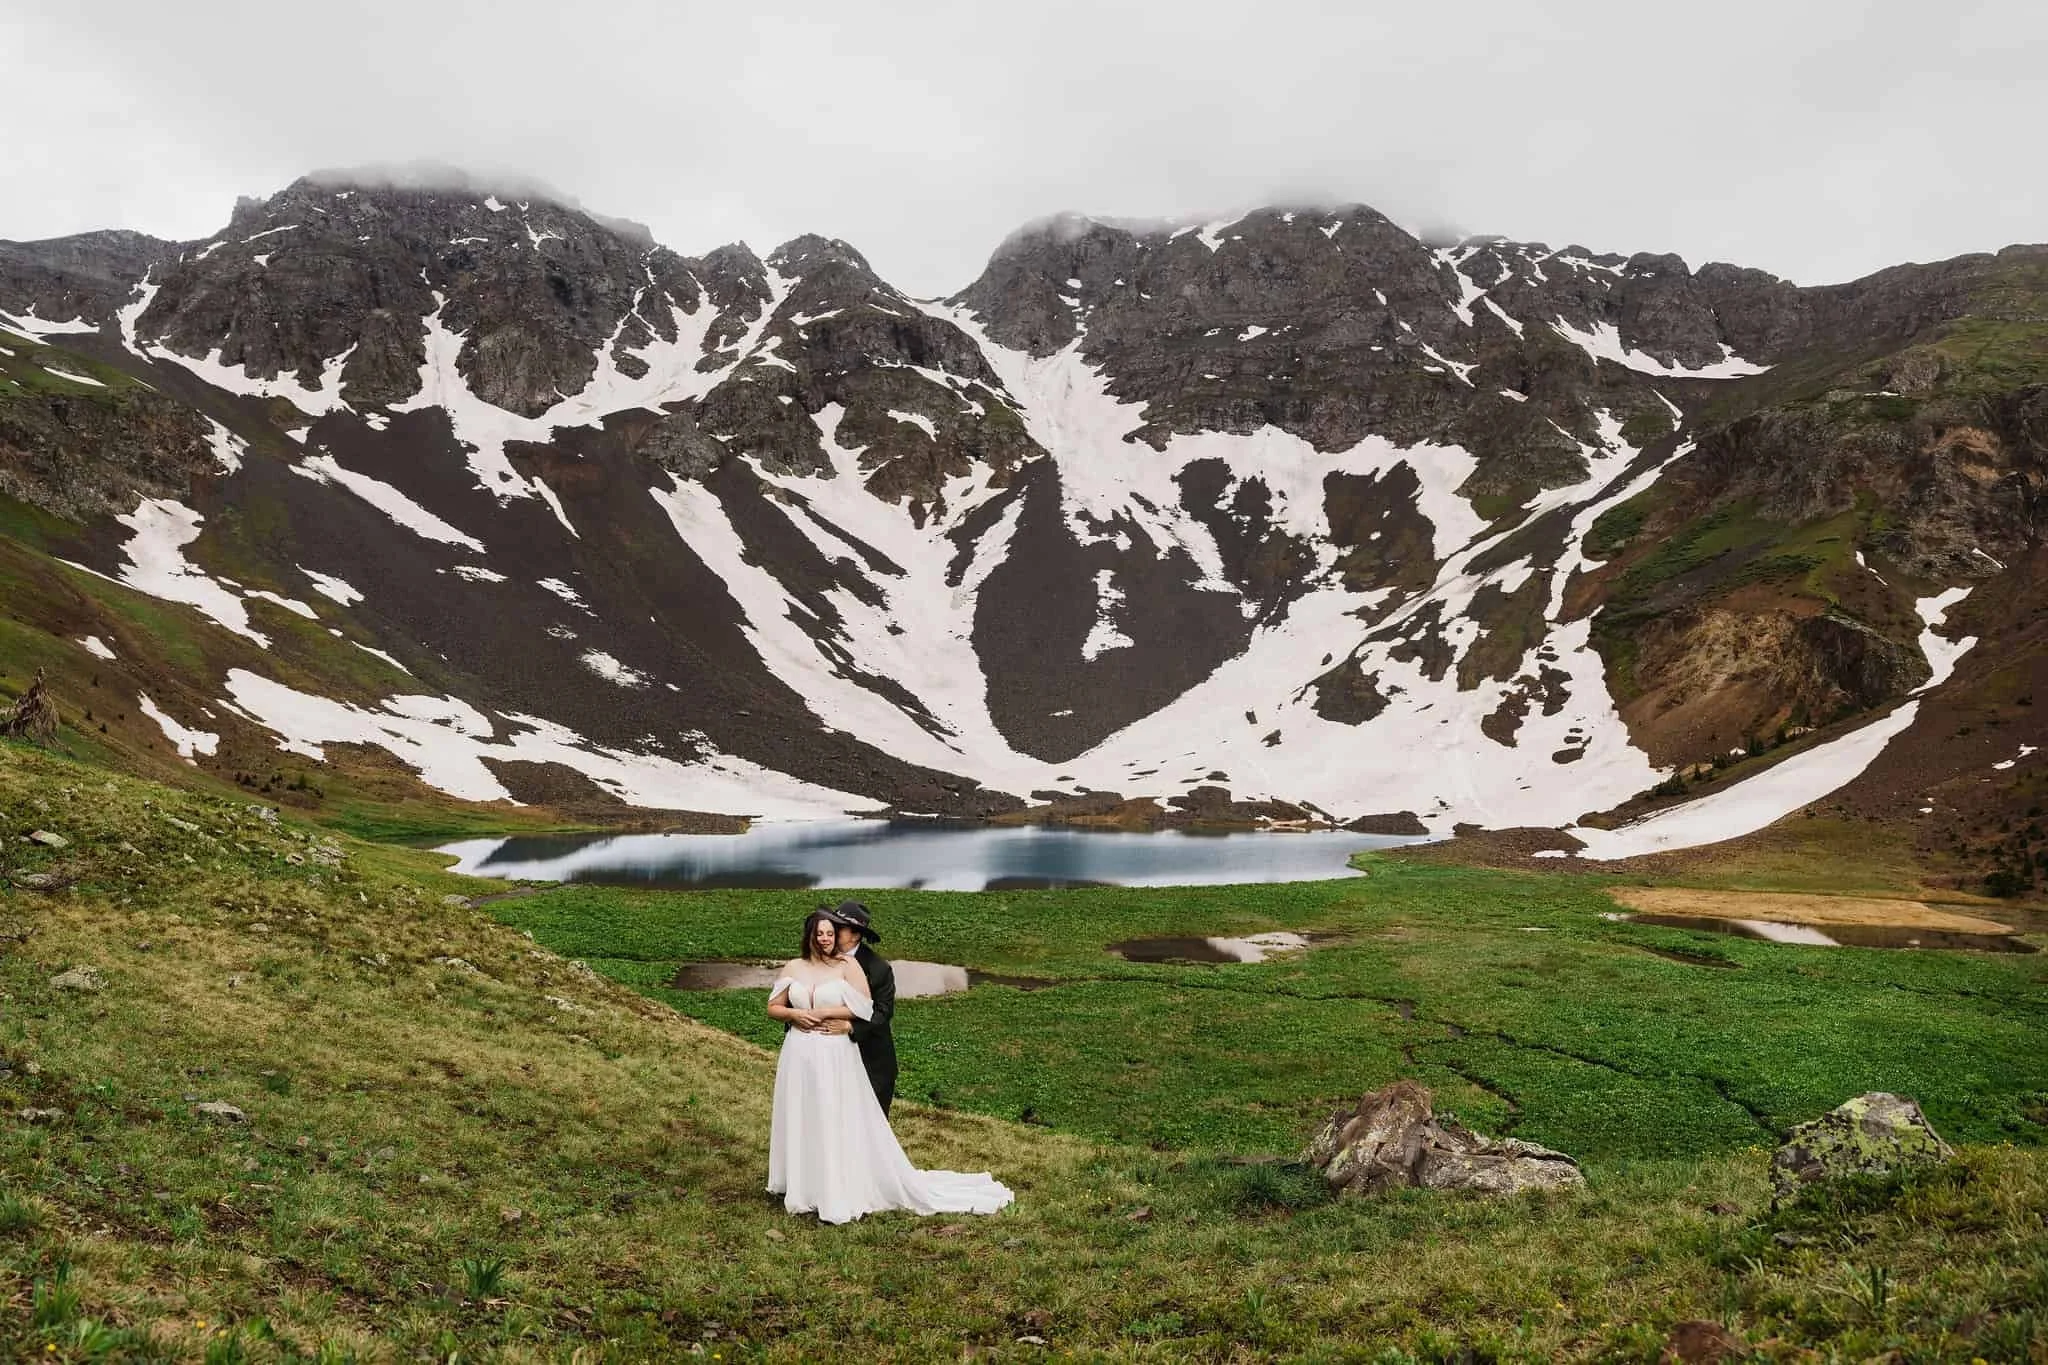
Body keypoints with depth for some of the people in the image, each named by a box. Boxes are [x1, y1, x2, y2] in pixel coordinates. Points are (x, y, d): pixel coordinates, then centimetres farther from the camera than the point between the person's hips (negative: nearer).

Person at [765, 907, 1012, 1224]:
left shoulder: (848, 965, -6)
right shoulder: (792, 968, 4)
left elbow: (864, 1009, -11)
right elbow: (773, 1008, 9)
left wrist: (823, 1012, -15)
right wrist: (794, 1014, -10)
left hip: (836, 1057, -4)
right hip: (800, 1056, 4)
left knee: (838, 1124, 0)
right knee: (800, 1123, 11)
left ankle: (839, 1193, 10)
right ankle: (803, 1187, 26)